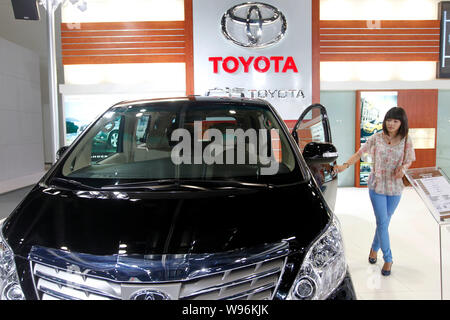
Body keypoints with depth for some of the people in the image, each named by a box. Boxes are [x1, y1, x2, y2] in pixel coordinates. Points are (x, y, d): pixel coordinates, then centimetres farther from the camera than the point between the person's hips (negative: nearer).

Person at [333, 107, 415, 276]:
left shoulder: (406, 141, -2)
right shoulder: (376, 138, -5)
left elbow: (408, 160, 7)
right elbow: (359, 153, -3)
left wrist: (402, 168, -17)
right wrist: (345, 165, -18)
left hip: (395, 187, 2)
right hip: (377, 185, -1)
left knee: (384, 222, 13)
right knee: (382, 222, -4)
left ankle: (374, 248, 37)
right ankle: (388, 259, 10)